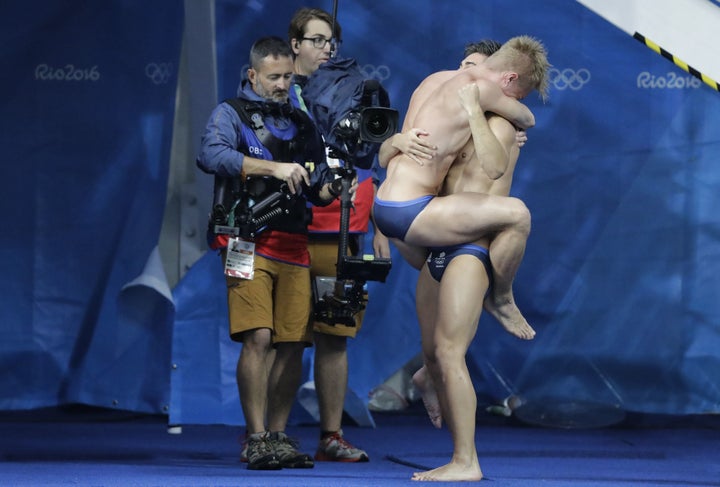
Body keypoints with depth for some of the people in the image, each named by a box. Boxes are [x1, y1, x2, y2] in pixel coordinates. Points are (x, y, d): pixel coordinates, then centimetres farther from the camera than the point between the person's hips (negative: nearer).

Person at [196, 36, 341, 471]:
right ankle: (256, 439, -14)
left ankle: (279, 436, 11)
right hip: (249, 243, -5)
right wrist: (274, 167, -24)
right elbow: (211, 155, -18)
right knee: (258, 338, -16)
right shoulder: (231, 113, 4)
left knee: (293, 344, 1)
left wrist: (332, 188, -2)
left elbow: (316, 191, 22)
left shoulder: (303, 124, 20)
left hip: (294, 246, 5)